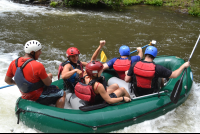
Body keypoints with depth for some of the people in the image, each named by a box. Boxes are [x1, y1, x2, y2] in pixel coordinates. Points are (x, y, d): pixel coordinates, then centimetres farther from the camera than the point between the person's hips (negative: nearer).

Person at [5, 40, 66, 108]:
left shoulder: (14, 63, -8)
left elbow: (7, 80, 3)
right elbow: (48, 83, -17)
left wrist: (18, 83, 22)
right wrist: (49, 77, 6)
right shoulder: (38, 66, -29)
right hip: (38, 97, -8)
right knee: (62, 94, 10)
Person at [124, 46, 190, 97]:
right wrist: (184, 66, -1)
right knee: (161, 78, 20)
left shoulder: (134, 65, -17)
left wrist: (127, 73, 12)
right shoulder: (157, 68, -24)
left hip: (137, 94, 3)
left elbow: (127, 80, -10)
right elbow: (174, 75, -16)